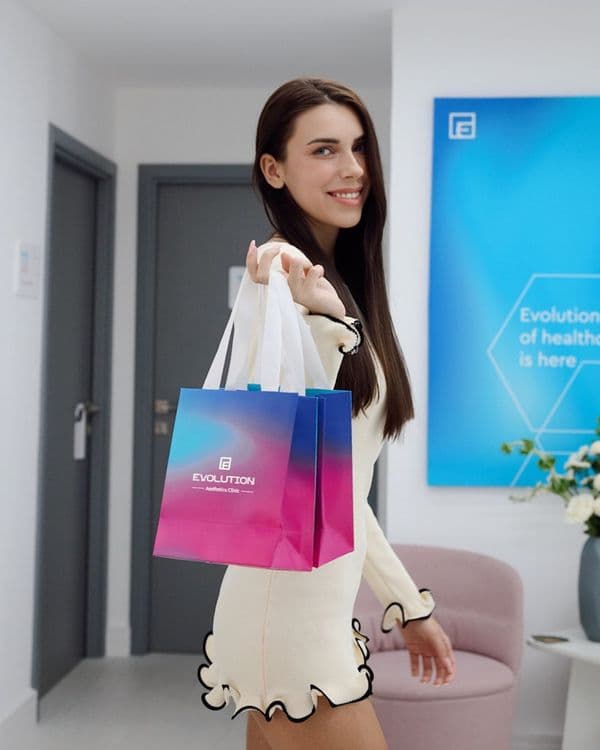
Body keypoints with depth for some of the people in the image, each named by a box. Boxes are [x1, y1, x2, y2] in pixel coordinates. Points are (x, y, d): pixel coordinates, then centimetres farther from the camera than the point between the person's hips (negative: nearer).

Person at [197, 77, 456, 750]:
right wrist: (320, 318, -35)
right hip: (291, 612, -9)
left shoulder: (343, 284, 12)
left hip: (322, 610, 9)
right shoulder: (280, 279, -16)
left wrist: (407, 604, 19)